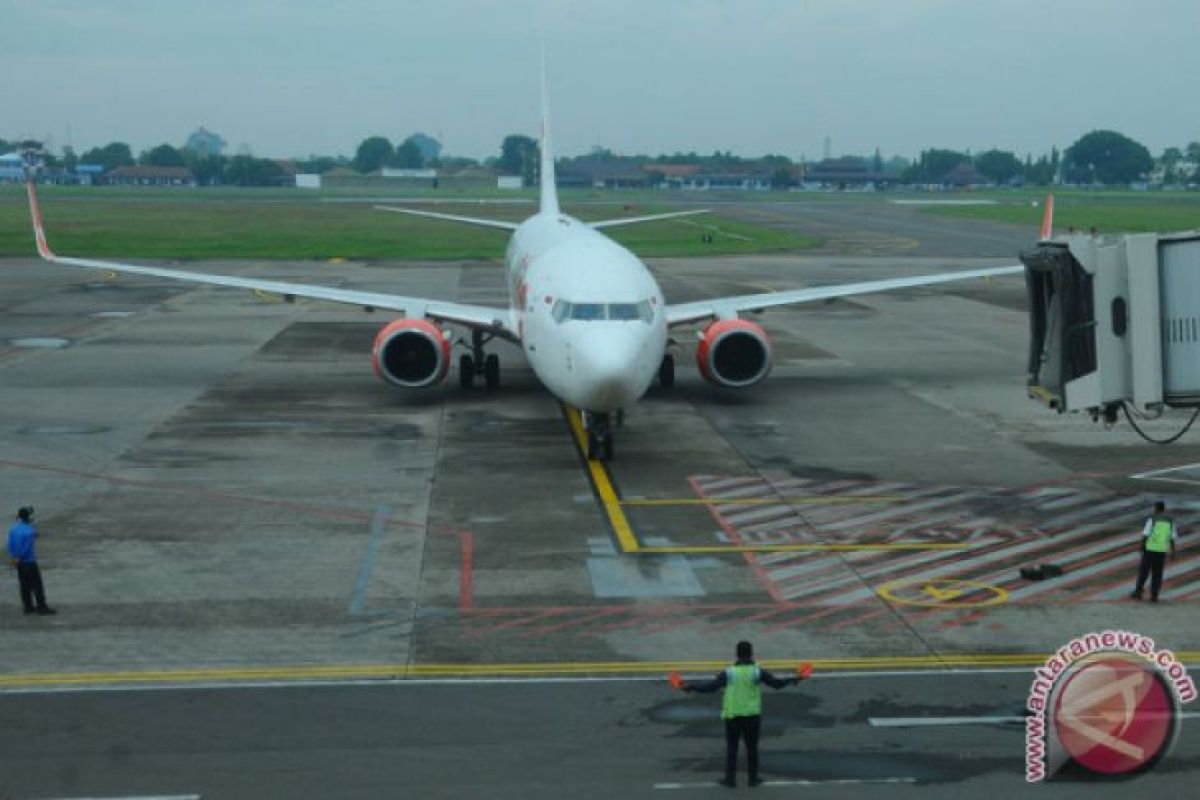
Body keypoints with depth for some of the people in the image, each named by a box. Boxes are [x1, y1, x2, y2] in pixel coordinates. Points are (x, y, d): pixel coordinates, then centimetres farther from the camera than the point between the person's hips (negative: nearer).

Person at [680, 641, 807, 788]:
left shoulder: (728, 673, -8)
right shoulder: (757, 672, -7)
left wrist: (691, 687, -1)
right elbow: (776, 683, -1)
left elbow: (710, 687, -9)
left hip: (732, 715, 0)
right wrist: (792, 680, 15)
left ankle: (730, 779, 10)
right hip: (752, 715, 0)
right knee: (752, 747, 12)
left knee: (731, 748, 8)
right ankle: (752, 778, 18)